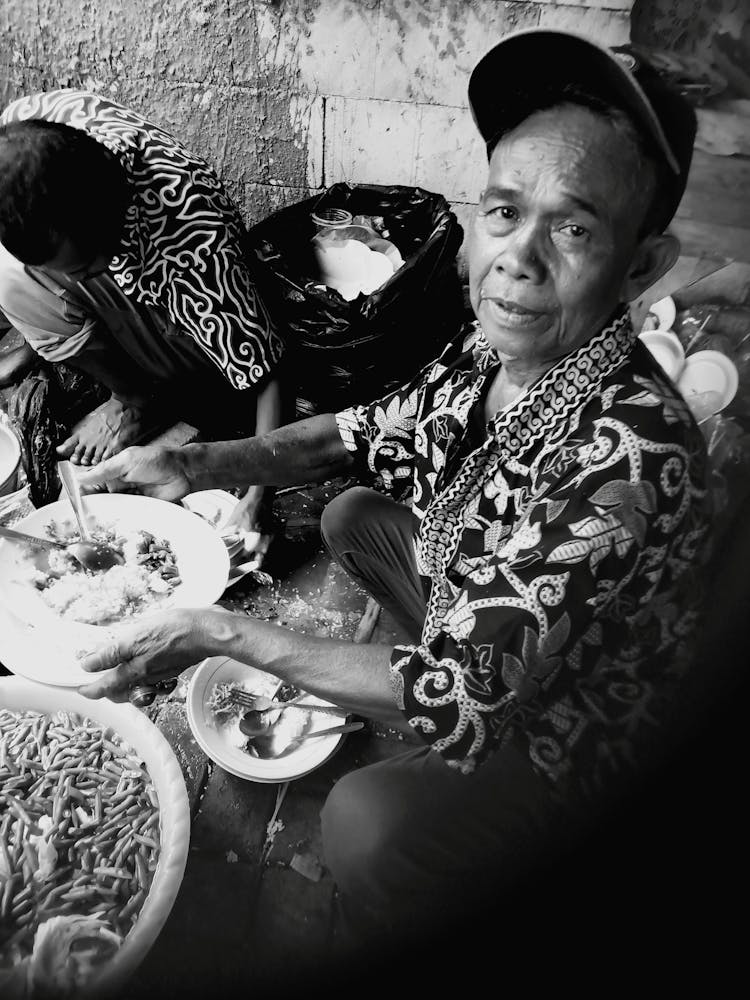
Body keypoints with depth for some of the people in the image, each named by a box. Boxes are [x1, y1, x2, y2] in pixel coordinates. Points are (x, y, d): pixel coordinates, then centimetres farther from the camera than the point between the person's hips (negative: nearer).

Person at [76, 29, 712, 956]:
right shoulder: (487, 351, -15)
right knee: (351, 516, 11)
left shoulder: (632, 458, -38)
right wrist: (199, 465, -10)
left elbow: (461, 692, -34)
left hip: (578, 716, -6)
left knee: (370, 825, -29)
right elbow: (376, 429, 3)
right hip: (481, 633, 7)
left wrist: (218, 633, -29)